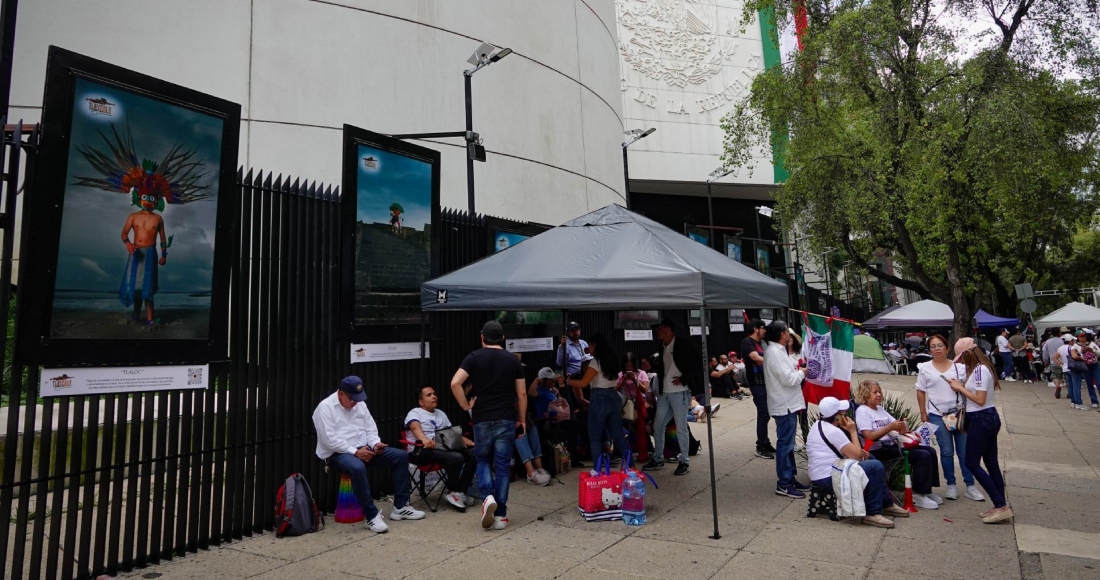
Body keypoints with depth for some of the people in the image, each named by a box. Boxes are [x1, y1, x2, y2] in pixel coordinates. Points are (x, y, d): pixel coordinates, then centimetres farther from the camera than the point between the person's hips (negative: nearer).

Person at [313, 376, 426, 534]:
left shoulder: (360, 403, 10)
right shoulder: (325, 407, -11)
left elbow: (370, 428, 12)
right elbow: (329, 440, -18)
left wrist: (375, 443, -9)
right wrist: (354, 451, -21)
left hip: (363, 450, 7)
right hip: (338, 454, -7)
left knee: (401, 456, -8)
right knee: (358, 468, -41)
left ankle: (400, 507, -4)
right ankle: (372, 516, -29)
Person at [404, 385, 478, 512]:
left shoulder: (441, 413, 25)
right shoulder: (415, 413, 2)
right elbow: (416, 428, -20)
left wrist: (471, 443, 10)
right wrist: (424, 439, -44)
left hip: (443, 448, 7)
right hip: (422, 451, -7)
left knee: (474, 453, -14)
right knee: (456, 458, -32)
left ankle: (459, 491, -8)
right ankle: (453, 491, -8)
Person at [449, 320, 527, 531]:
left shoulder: (474, 357, -1)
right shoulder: (513, 359, 3)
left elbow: (455, 383, -14)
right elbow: (522, 393, 4)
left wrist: (466, 406, -2)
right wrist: (522, 419, 13)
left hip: (482, 419, -1)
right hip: (506, 419, 1)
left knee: (483, 461, 17)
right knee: (502, 466, 7)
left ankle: (487, 496, -7)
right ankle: (500, 515, 9)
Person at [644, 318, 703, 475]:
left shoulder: (683, 345, -9)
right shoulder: (662, 347, 12)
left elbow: (698, 365, -11)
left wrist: (683, 379, -14)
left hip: (679, 393, -7)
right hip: (664, 393, 7)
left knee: (681, 428, -1)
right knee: (658, 426, 11)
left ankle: (684, 462, 13)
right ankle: (658, 459, 24)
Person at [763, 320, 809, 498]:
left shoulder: (777, 350, 13)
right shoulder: (775, 352, -20)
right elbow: (788, 379, -23)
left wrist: (796, 368, 6)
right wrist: (802, 372, -6)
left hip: (787, 404, 11)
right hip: (785, 405, -11)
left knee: (788, 443, 18)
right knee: (785, 444, -3)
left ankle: (790, 478, 28)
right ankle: (783, 484, 4)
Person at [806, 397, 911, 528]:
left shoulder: (818, 425, 10)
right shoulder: (833, 431, -21)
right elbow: (857, 456, -18)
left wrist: (859, 452, 4)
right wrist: (853, 431, -9)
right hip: (828, 477, -11)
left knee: (869, 459, 22)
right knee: (876, 467, -13)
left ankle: (886, 504, 28)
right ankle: (872, 514, -6)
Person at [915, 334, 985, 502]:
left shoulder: (959, 367, 2)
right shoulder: (925, 368, 0)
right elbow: (921, 392, 4)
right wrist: (923, 414, 1)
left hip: (958, 413, 1)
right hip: (937, 415, -1)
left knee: (965, 451, 6)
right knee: (946, 451, 6)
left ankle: (970, 486, 17)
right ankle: (951, 485, 18)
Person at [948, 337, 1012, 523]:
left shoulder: (979, 370, -19)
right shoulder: (980, 368, 11)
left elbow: (980, 400, -22)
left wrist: (960, 388, -12)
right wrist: (962, 386, 3)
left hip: (981, 419, -10)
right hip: (989, 417, 10)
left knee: (972, 463, -2)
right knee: (991, 462, 14)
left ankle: (1001, 506, 0)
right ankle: (1001, 506, 20)